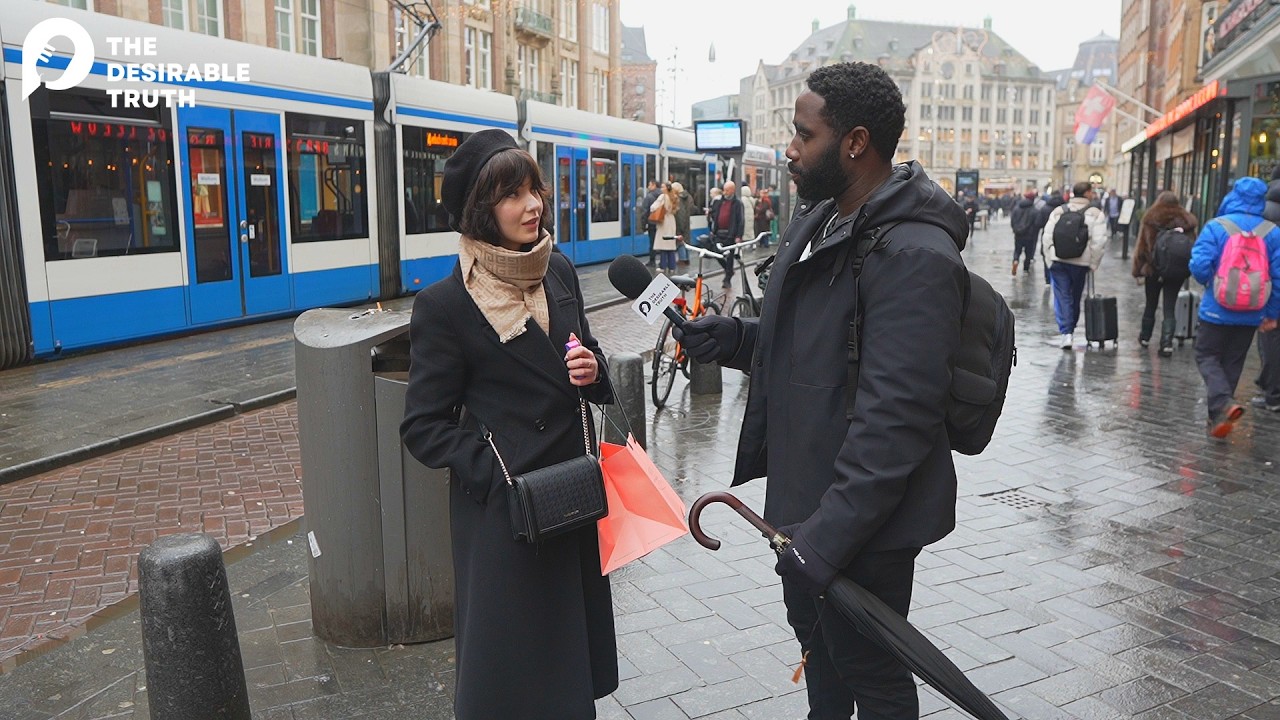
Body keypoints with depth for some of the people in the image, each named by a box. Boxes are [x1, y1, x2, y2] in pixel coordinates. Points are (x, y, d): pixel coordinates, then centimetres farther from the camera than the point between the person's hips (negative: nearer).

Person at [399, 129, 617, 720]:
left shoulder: (559, 271, 3)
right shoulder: (445, 305, -13)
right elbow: (424, 426, -10)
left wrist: (592, 373, -9)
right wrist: (500, 477, -21)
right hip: (502, 511, -5)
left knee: (574, 638, 19)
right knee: (508, 656, 9)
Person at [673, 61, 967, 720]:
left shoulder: (915, 257, -25)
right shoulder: (815, 221, 6)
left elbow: (896, 417, -28)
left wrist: (825, 537, -27)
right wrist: (734, 338, -1)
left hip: (864, 518, -9)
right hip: (806, 491, 9)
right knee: (815, 633, 28)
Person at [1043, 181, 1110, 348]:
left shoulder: (1058, 211, 5)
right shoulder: (1096, 214, -3)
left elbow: (1047, 237, 2)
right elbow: (1098, 242, -9)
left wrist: (1049, 260, 8)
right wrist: (1093, 264, -1)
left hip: (1058, 260, 1)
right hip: (1081, 262, -1)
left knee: (1062, 297, 1)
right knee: (1075, 297, 15)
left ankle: (1065, 332, -10)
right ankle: (1070, 330, 29)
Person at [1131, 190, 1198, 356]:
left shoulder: (1150, 220, -5)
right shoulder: (1187, 221, 1)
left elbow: (1142, 247, -6)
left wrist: (1138, 271, -2)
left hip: (1153, 270, -1)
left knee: (1151, 305, 16)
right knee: (1169, 308, 4)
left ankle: (1145, 337, 30)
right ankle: (1167, 343, -6)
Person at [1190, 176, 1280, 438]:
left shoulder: (1216, 227, -12)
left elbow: (1200, 265, -19)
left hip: (1217, 310, -3)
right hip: (1252, 315, 4)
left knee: (1207, 357, 9)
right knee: (1232, 363, 16)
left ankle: (1223, 404, -15)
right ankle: (1218, 417, 21)